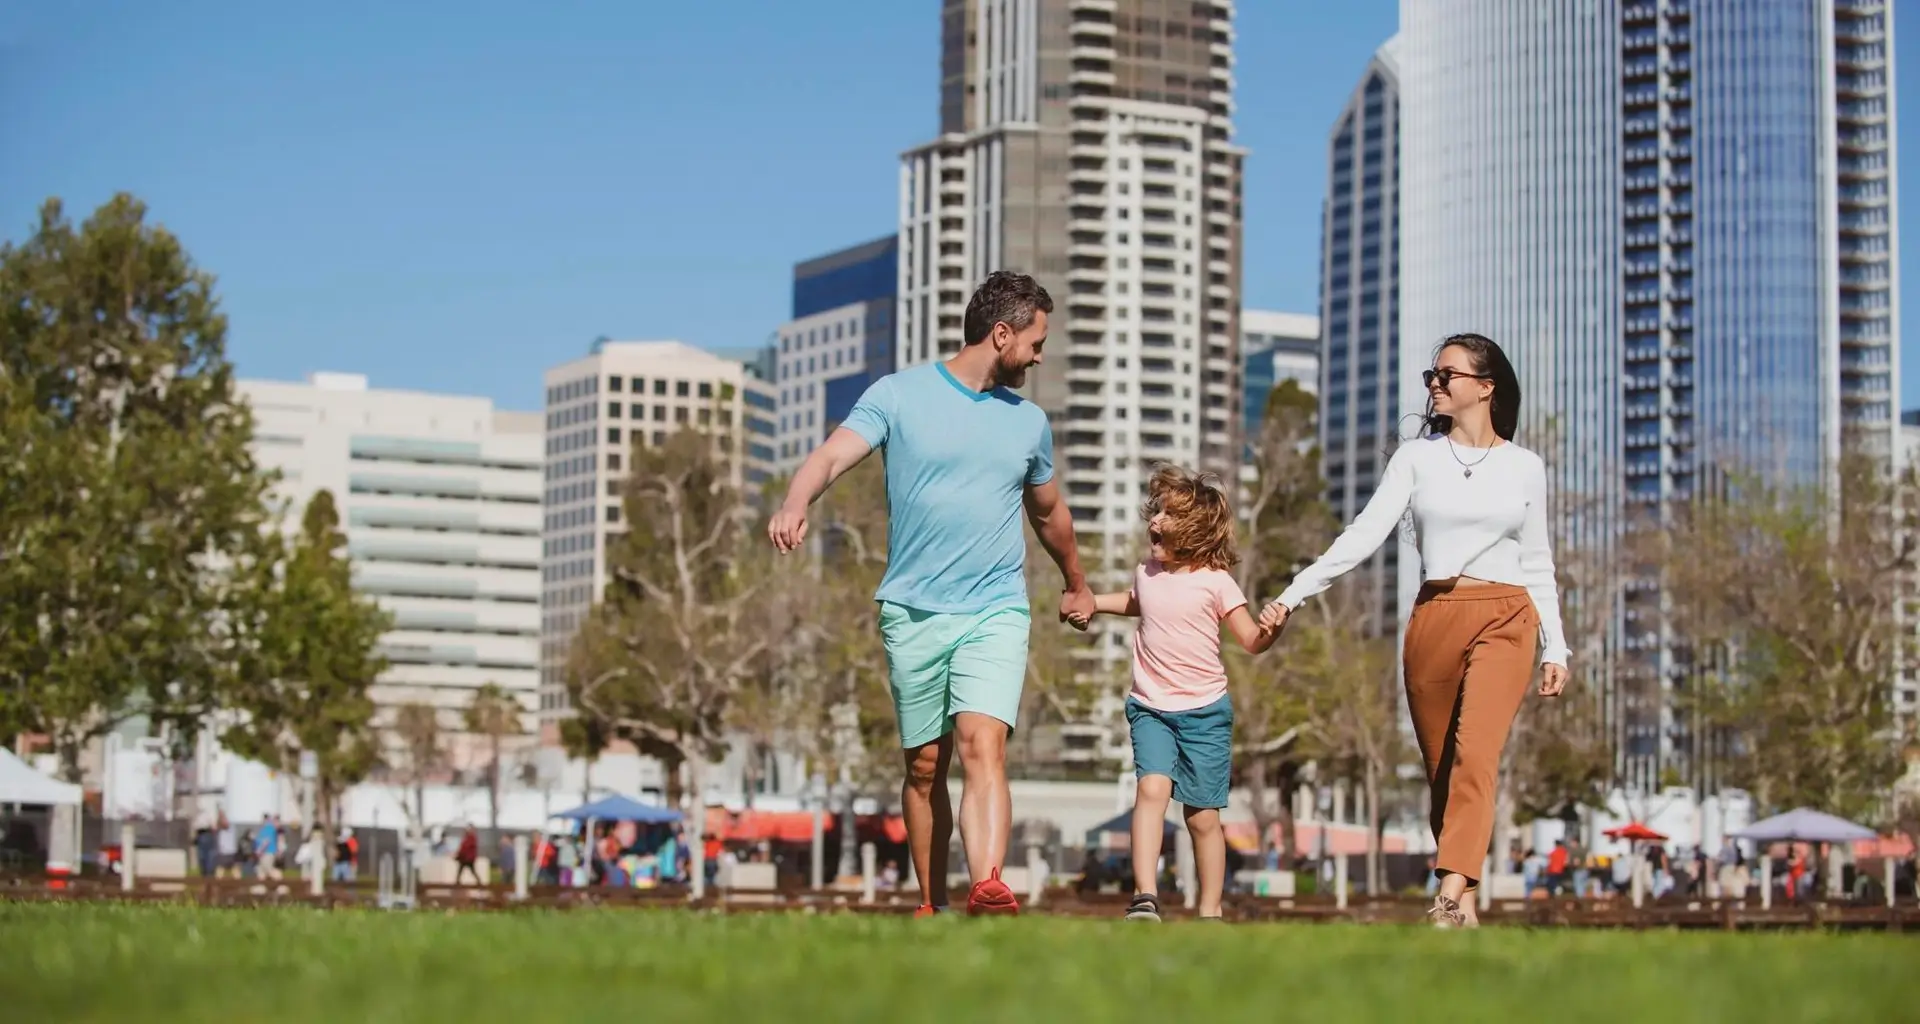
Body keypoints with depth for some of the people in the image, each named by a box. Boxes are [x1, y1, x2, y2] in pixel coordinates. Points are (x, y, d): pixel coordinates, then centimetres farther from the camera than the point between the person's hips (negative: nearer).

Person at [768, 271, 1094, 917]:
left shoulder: (1029, 422, 15)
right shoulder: (897, 395, 1)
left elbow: (1048, 512, 31)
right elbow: (834, 455, -14)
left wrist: (1077, 585, 44)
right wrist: (795, 505, -35)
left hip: (996, 613, 1)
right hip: (912, 613, -1)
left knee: (982, 745, -19)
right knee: (924, 766, 6)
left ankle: (987, 890, -35)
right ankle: (931, 905, 20)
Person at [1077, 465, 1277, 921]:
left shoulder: (1215, 582, -7)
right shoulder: (1147, 572, 7)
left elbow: (1252, 641, -8)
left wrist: (1272, 627, -27)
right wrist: (1093, 602, 24)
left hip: (1204, 712, -2)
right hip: (1150, 709, 2)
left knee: (1202, 815, 4)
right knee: (1151, 787, -22)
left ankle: (1210, 911, 18)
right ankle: (1145, 896, -29)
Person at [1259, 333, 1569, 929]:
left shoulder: (1524, 467, 10)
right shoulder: (1416, 457, 9)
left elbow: (1536, 563, 15)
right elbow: (1365, 534, 2)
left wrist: (1554, 647, 10)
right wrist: (1294, 594, -8)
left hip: (1505, 618, -2)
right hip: (1434, 617, 2)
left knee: (1474, 753, -20)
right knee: (1440, 767, 4)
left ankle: (1450, 897, -31)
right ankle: (1465, 901, 14)